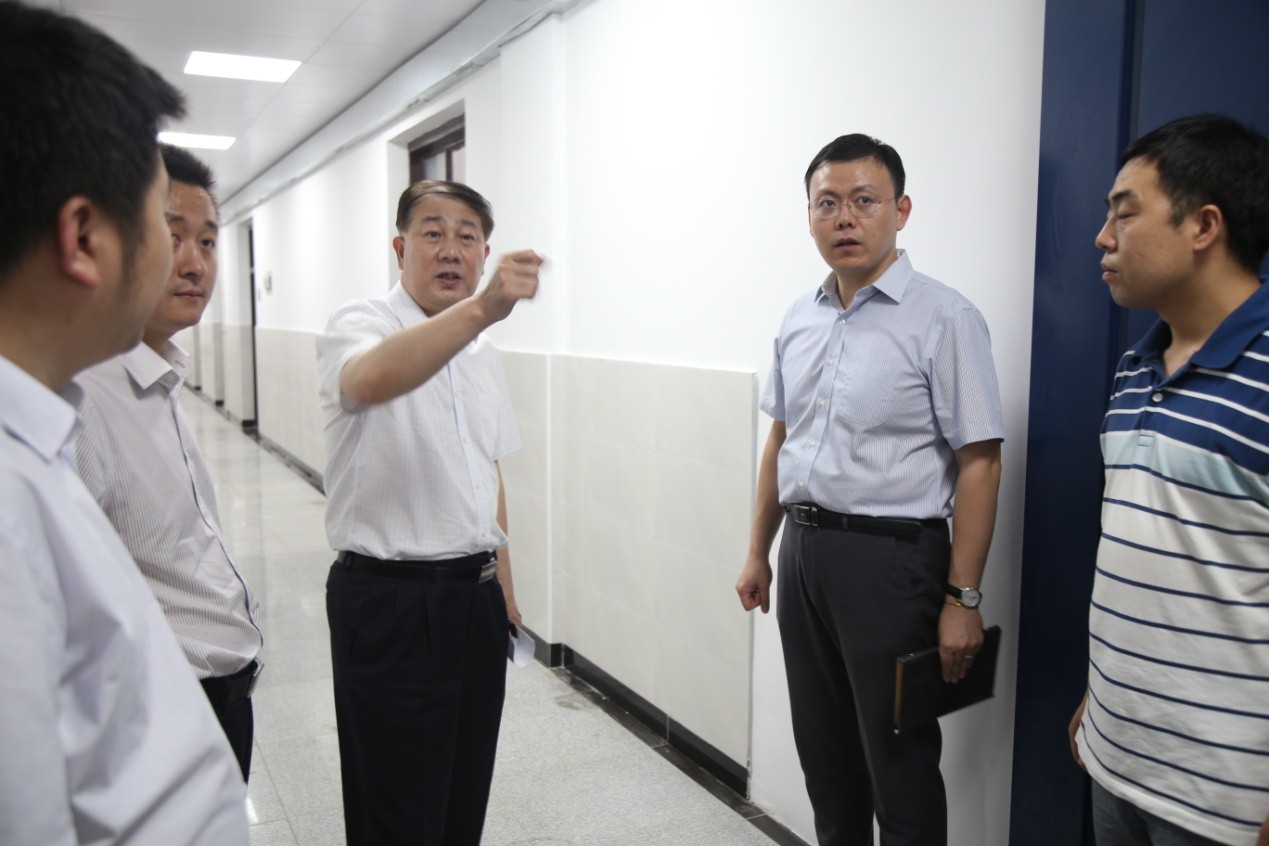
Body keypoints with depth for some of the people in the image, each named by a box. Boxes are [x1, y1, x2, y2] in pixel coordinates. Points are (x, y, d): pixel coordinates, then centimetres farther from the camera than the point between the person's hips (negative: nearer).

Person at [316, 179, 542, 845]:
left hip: (476, 594, 7)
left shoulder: (481, 352, 11)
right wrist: (482, 307, -50)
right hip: (388, 600, -6)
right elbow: (373, 380, -37)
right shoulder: (359, 325, -11)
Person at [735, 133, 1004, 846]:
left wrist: (963, 599, -15)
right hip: (803, 551, 6)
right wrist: (760, 553, 18)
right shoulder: (800, 320, 9)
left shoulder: (944, 319, -11)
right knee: (824, 752, 19)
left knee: (899, 761, 7)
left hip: (891, 557, -6)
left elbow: (979, 463, -13)